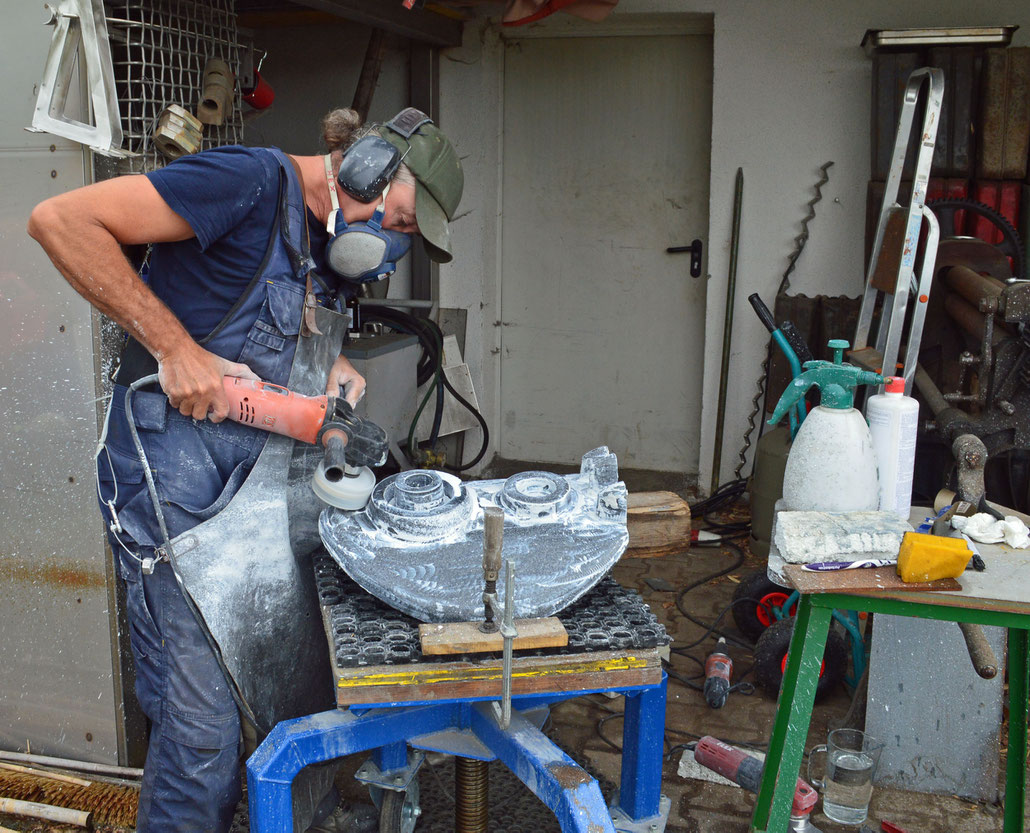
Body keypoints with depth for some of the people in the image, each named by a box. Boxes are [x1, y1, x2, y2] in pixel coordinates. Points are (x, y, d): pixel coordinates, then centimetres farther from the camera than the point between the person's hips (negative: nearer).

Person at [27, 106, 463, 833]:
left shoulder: (323, 237, 13)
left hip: (250, 472, 9)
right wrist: (175, 347, -21)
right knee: (201, 715, -5)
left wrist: (331, 364, 4)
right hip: (172, 472, -9)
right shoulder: (255, 180, -15)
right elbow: (60, 220, -19)